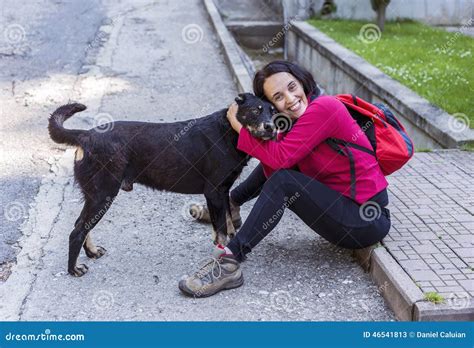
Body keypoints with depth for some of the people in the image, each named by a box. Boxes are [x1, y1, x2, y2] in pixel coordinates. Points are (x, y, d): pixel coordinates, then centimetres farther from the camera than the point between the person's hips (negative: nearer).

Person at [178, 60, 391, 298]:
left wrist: (240, 127, -12)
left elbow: (281, 157, -23)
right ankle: (231, 203, 32)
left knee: (283, 182, -23)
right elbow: (276, 163, -3)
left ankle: (231, 260, -22)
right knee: (275, 166, 15)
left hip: (366, 221, -9)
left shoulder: (323, 107, -18)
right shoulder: (296, 121, 9)